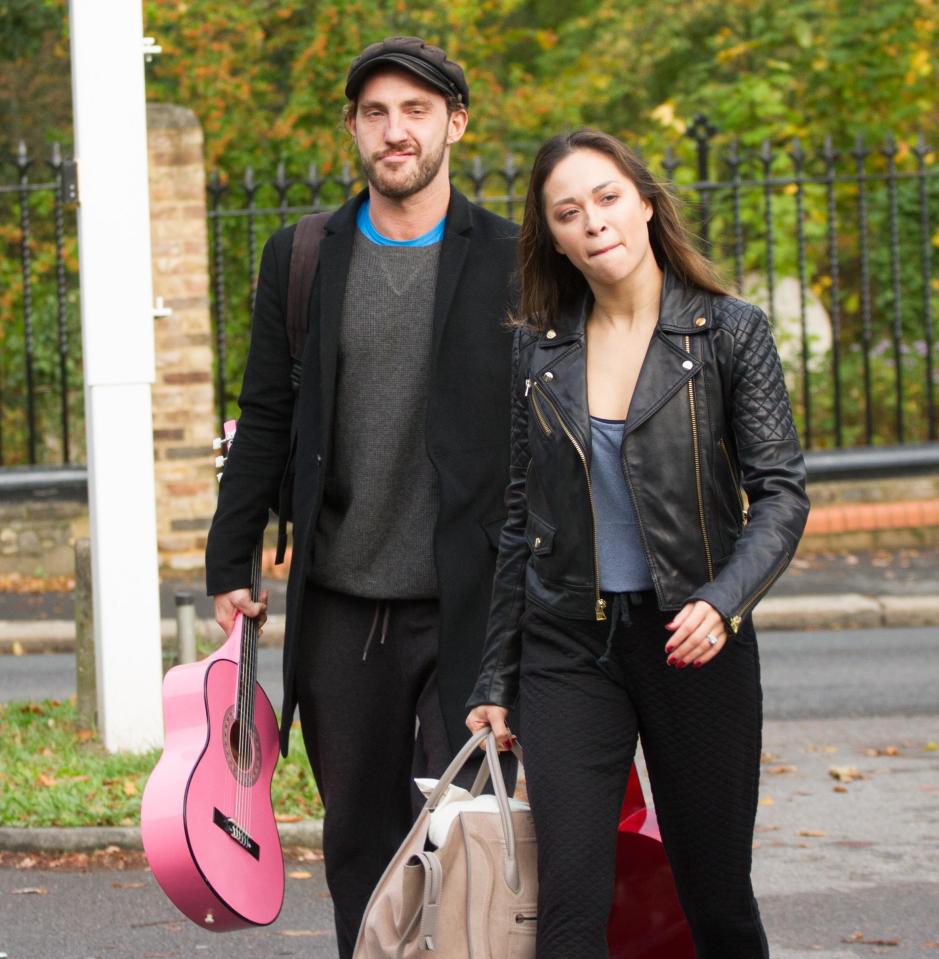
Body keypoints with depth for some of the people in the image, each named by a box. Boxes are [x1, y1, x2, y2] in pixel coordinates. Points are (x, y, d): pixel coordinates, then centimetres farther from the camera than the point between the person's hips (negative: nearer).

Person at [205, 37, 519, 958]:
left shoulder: (513, 260, 0)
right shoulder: (298, 257, 8)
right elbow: (264, 422, 12)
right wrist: (230, 564, 8)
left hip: (469, 606, -3)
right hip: (339, 609, 3)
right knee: (358, 841, 10)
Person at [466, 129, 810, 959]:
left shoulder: (729, 333, -1)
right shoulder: (537, 352, 7)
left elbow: (781, 492, -4)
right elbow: (518, 522, 12)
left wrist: (722, 602, -22)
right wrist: (493, 681, 10)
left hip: (692, 643, -1)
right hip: (568, 648, 2)